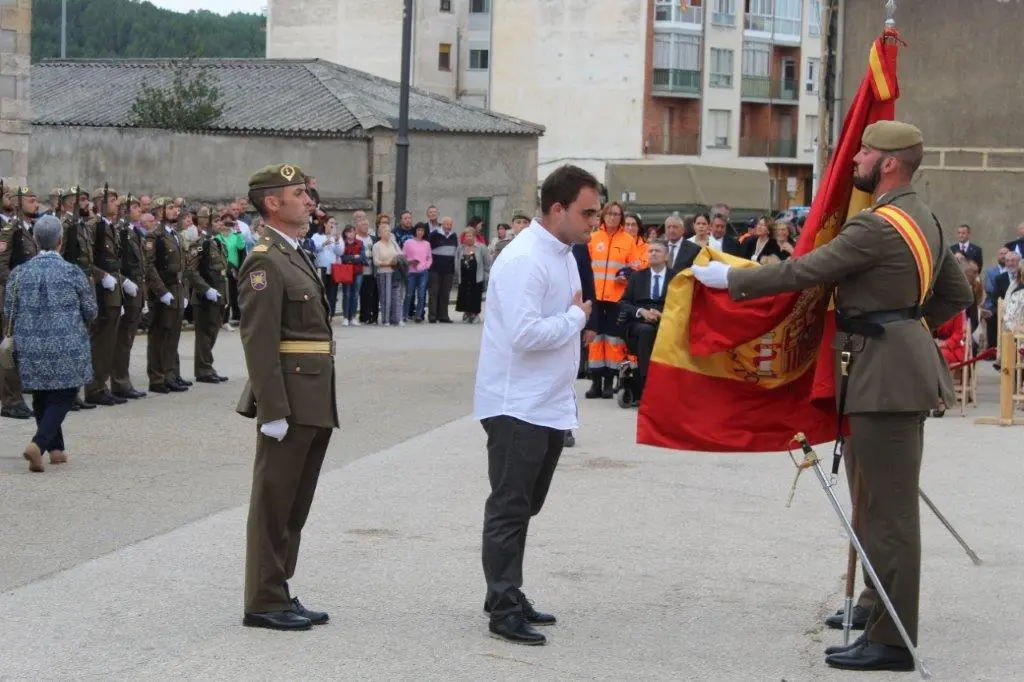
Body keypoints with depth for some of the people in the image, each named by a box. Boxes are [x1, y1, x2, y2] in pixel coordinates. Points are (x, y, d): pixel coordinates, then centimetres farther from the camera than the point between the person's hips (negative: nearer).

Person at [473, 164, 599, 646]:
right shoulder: (524, 260, -19)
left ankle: (508, 597, 26)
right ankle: (504, 610, 1)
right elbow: (525, 333, -27)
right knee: (510, 509, -4)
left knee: (523, 508, 16)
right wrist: (577, 317, -14)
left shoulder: (563, 254, 12)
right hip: (517, 407, -9)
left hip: (551, 406, 9)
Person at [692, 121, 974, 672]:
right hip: (899, 365, 10)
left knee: (888, 508, -7)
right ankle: (881, 608, 29)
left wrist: (730, 279, -8)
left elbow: (804, 271, -18)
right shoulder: (922, 219, 13)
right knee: (877, 499, 19)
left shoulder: (878, 225, -19)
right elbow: (956, 293, 20)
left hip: (886, 374, -10)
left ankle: (891, 641, -3)